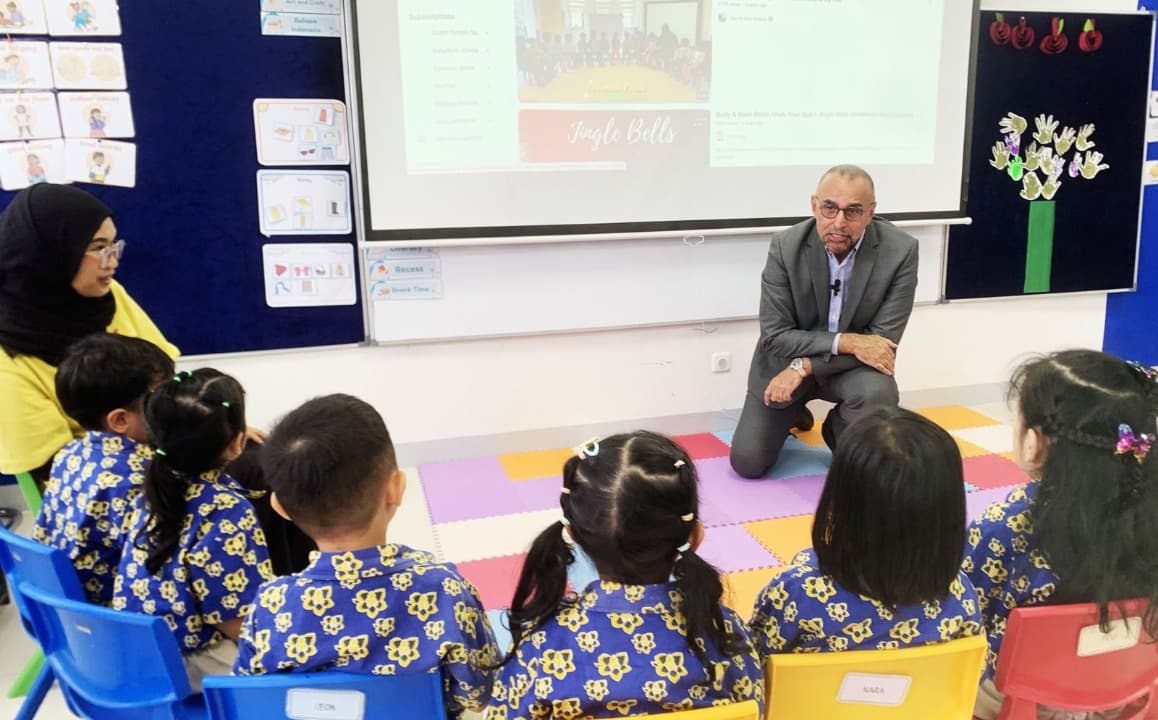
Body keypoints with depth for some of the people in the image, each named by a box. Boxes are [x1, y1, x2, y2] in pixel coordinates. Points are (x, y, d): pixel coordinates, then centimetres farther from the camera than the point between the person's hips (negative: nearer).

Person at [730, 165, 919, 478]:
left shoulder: (900, 251, -20)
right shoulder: (786, 246, -20)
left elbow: (884, 340, -20)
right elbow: (775, 337, -18)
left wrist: (803, 367, -27)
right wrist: (846, 342, -32)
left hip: (855, 364, 0)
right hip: (786, 360, 0)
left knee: (877, 393, -34)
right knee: (747, 462, -6)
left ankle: (840, 429, 3)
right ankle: (791, 411, 27)